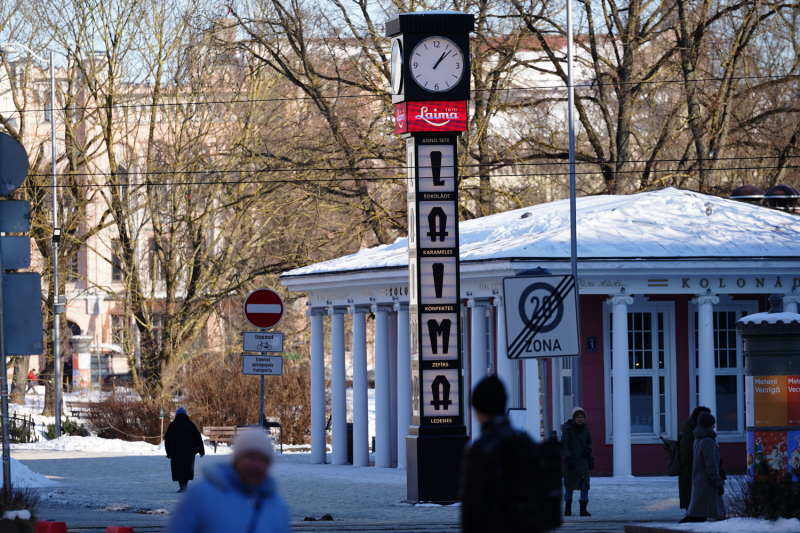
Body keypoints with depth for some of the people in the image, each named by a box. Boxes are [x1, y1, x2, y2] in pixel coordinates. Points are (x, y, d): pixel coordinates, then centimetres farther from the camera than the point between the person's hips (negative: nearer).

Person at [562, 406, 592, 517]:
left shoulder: (585, 428, 7)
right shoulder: (567, 428, -7)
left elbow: (589, 442, 19)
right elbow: (563, 445, -11)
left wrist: (588, 449, -4)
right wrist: (568, 458, -23)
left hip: (583, 461, 3)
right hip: (571, 460, -3)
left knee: (585, 485, -7)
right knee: (570, 486, 4)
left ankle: (583, 510, -5)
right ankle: (567, 509, 19)